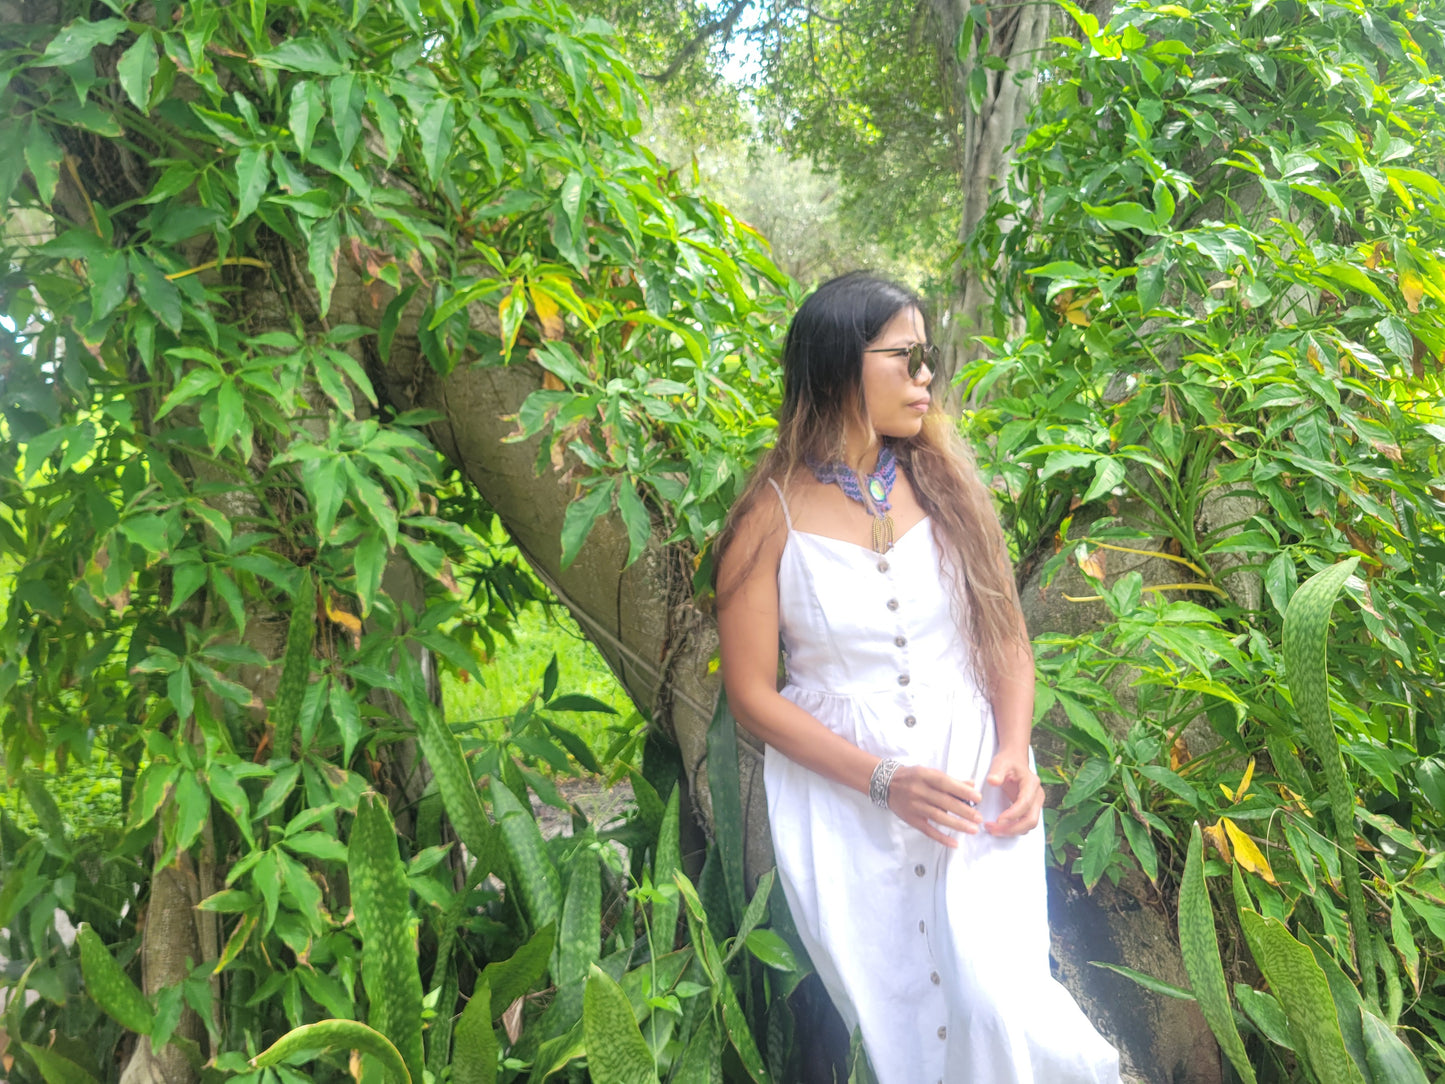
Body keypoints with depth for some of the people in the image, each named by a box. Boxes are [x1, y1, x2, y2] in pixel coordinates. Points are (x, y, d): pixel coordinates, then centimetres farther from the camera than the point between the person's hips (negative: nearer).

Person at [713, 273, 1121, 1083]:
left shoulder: (944, 483, 2)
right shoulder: (771, 519, -7)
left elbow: (1007, 634, 6)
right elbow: (752, 692, -7)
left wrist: (1015, 752, -11)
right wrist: (882, 781, -17)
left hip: (974, 775, 1)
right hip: (843, 792, -1)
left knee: (999, 1005, -16)